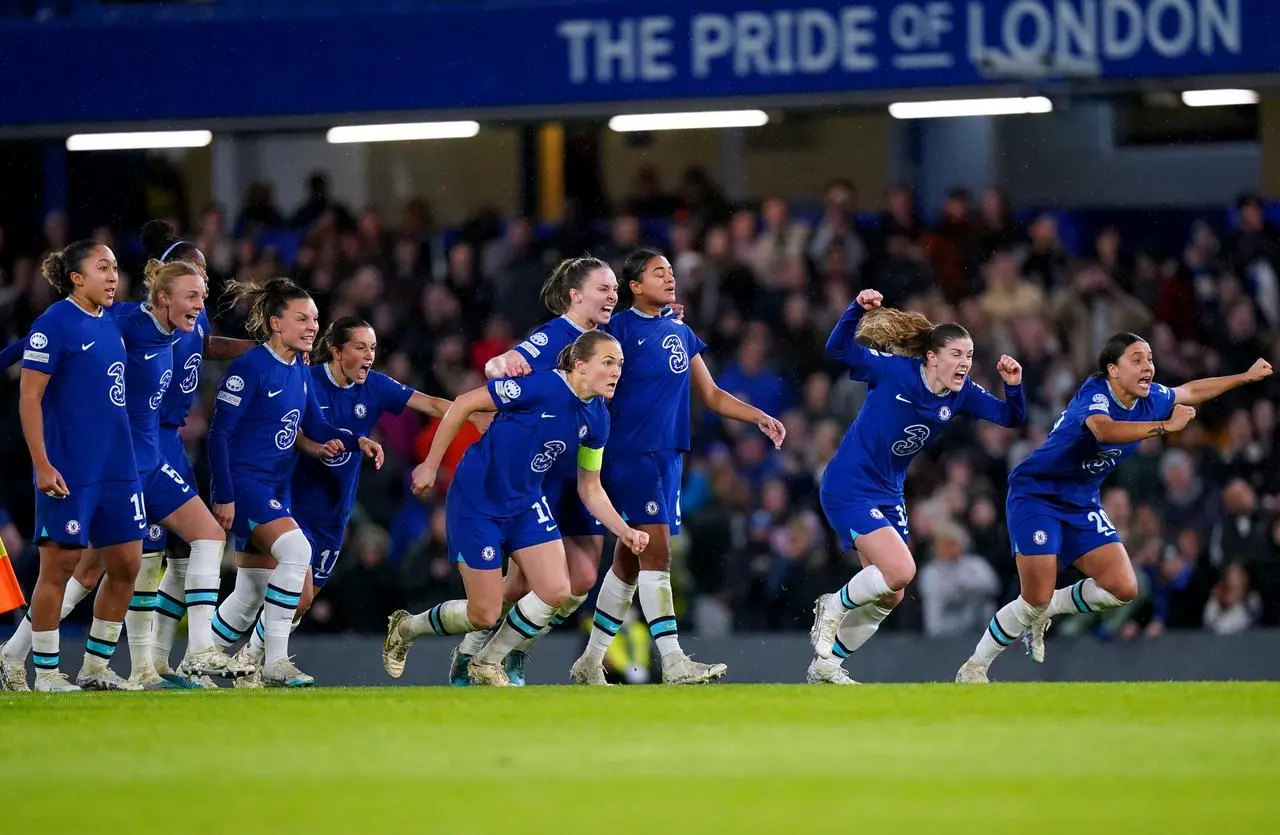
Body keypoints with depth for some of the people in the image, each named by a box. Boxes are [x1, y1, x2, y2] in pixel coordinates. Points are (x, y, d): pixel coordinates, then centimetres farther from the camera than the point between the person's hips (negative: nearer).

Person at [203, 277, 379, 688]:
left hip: (275, 487, 9)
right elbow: (218, 433, -16)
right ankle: (275, 662, -21)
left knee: (251, 594, 12)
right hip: (243, 482, -9)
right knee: (296, 550, -25)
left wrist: (357, 441, -2)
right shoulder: (250, 367, -15)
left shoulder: (299, 369, 9)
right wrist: (223, 496, -19)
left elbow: (314, 425, 17)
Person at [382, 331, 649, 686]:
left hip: (526, 505, 7)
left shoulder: (597, 419, -2)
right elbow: (463, 404, -17)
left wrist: (625, 531, -7)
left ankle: (487, 663, 12)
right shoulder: (542, 387, -25)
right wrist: (430, 466, -13)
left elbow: (590, 489, 8)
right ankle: (406, 628, 26)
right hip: (476, 504, -7)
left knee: (556, 591, -11)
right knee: (484, 615, -5)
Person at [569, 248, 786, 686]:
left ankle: (590, 661, 21)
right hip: (630, 453, -7)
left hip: (668, 455, 7)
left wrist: (760, 418, 11)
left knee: (630, 562, 11)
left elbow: (711, 395, 22)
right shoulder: (620, 328, -5)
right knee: (657, 551, -15)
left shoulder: (681, 333, 16)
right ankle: (673, 662, -19)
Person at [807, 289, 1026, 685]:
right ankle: (833, 607, 5)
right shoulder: (894, 370, -19)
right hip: (848, 488, -8)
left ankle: (825, 667, 27)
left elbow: (1011, 418, -3)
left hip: (888, 495, 8)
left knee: (889, 596, 11)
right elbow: (838, 349, -24)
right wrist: (858, 310, -40)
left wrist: (1013, 386, -22)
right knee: (900, 571, -22)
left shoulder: (961, 394, -3)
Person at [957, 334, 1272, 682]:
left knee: (1123, 588, -7)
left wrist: (1247, 377, 23)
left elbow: (1189, 391, 19)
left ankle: (1042, 612, 17)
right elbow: (1105, 431, -49)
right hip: (1035, 495, -7)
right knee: (1035, 600, -12)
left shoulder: (1149, 399, -3)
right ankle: (972, 670, 7)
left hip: (1082, 504, 7)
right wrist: (1166, 426, -51)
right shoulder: (1095, 394, -26)